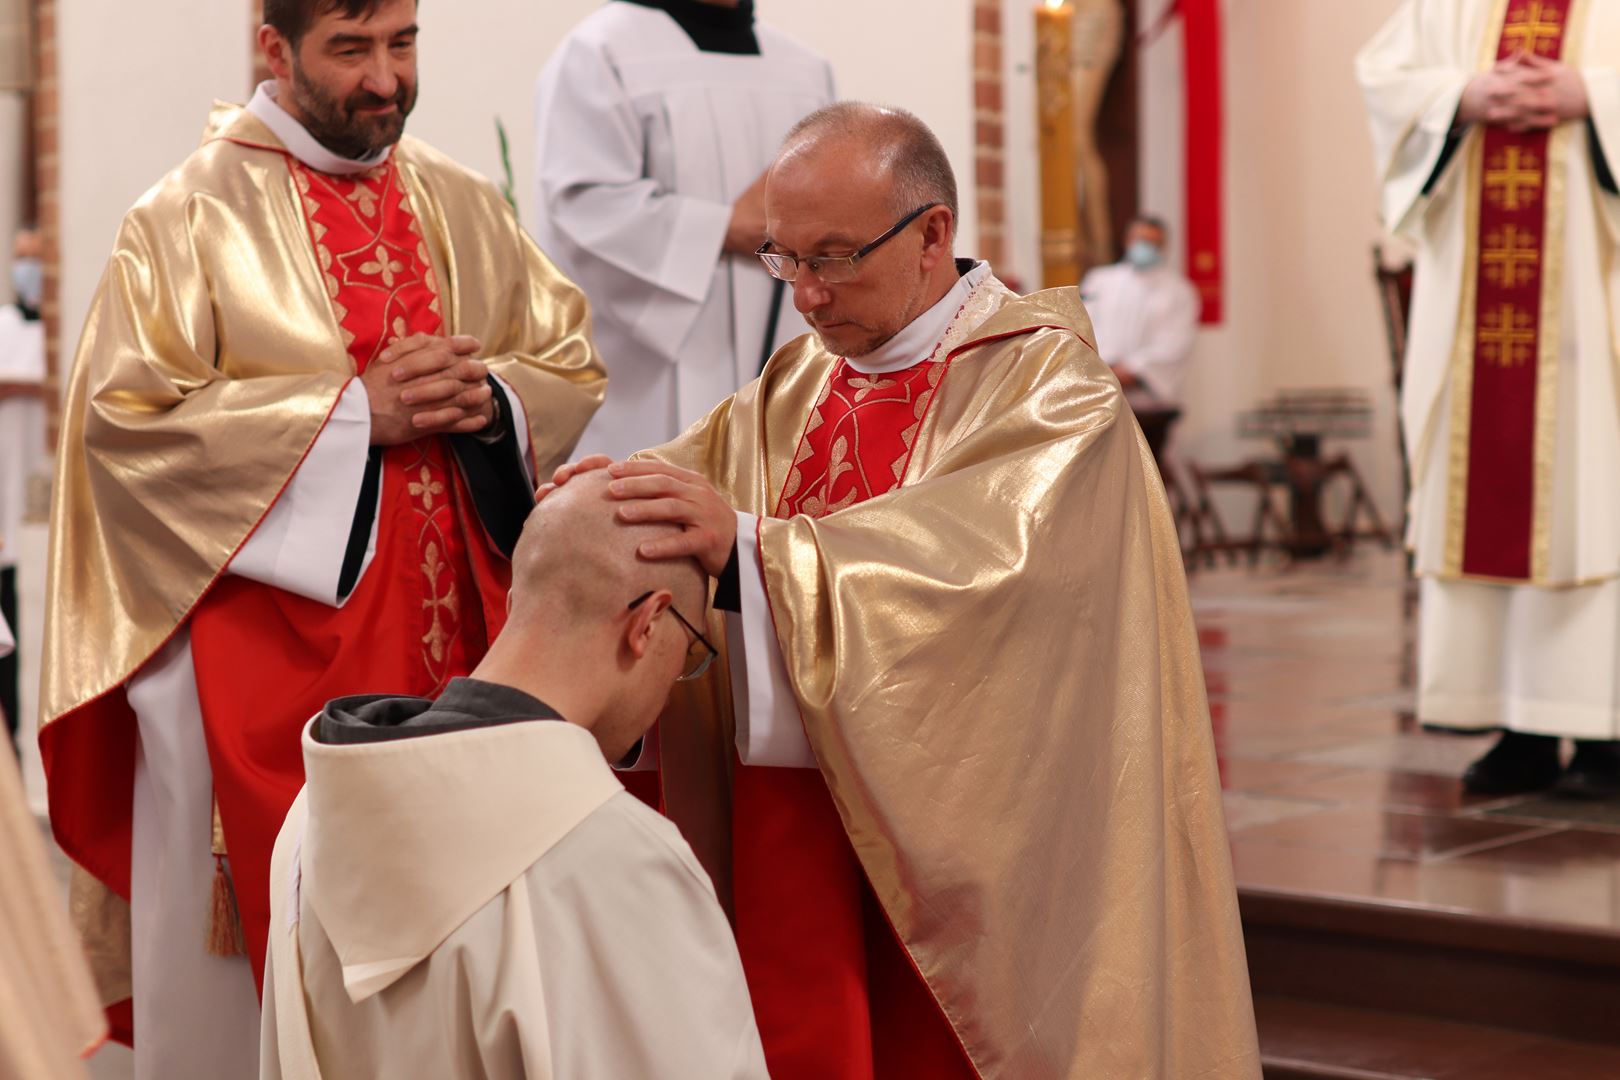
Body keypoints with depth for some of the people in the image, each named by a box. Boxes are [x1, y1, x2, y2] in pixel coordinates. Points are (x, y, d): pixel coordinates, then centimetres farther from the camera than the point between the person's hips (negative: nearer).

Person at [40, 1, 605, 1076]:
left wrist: (489, 398, -9)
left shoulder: (464, 205, 11)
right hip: (277, 642, -4)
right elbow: (125, 417, -13)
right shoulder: (194, 214, -4)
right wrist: (353, 410, -16)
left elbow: (574, 364, 14)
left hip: (466, 623, 4)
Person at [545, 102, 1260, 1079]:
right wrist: (615, 492, -21)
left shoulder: (1044, 380, -8)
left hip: (951, 822, -5)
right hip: (789, 805, 5)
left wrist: (751, 547, -33)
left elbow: (979, 557, -24)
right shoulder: (792, 389, 13)